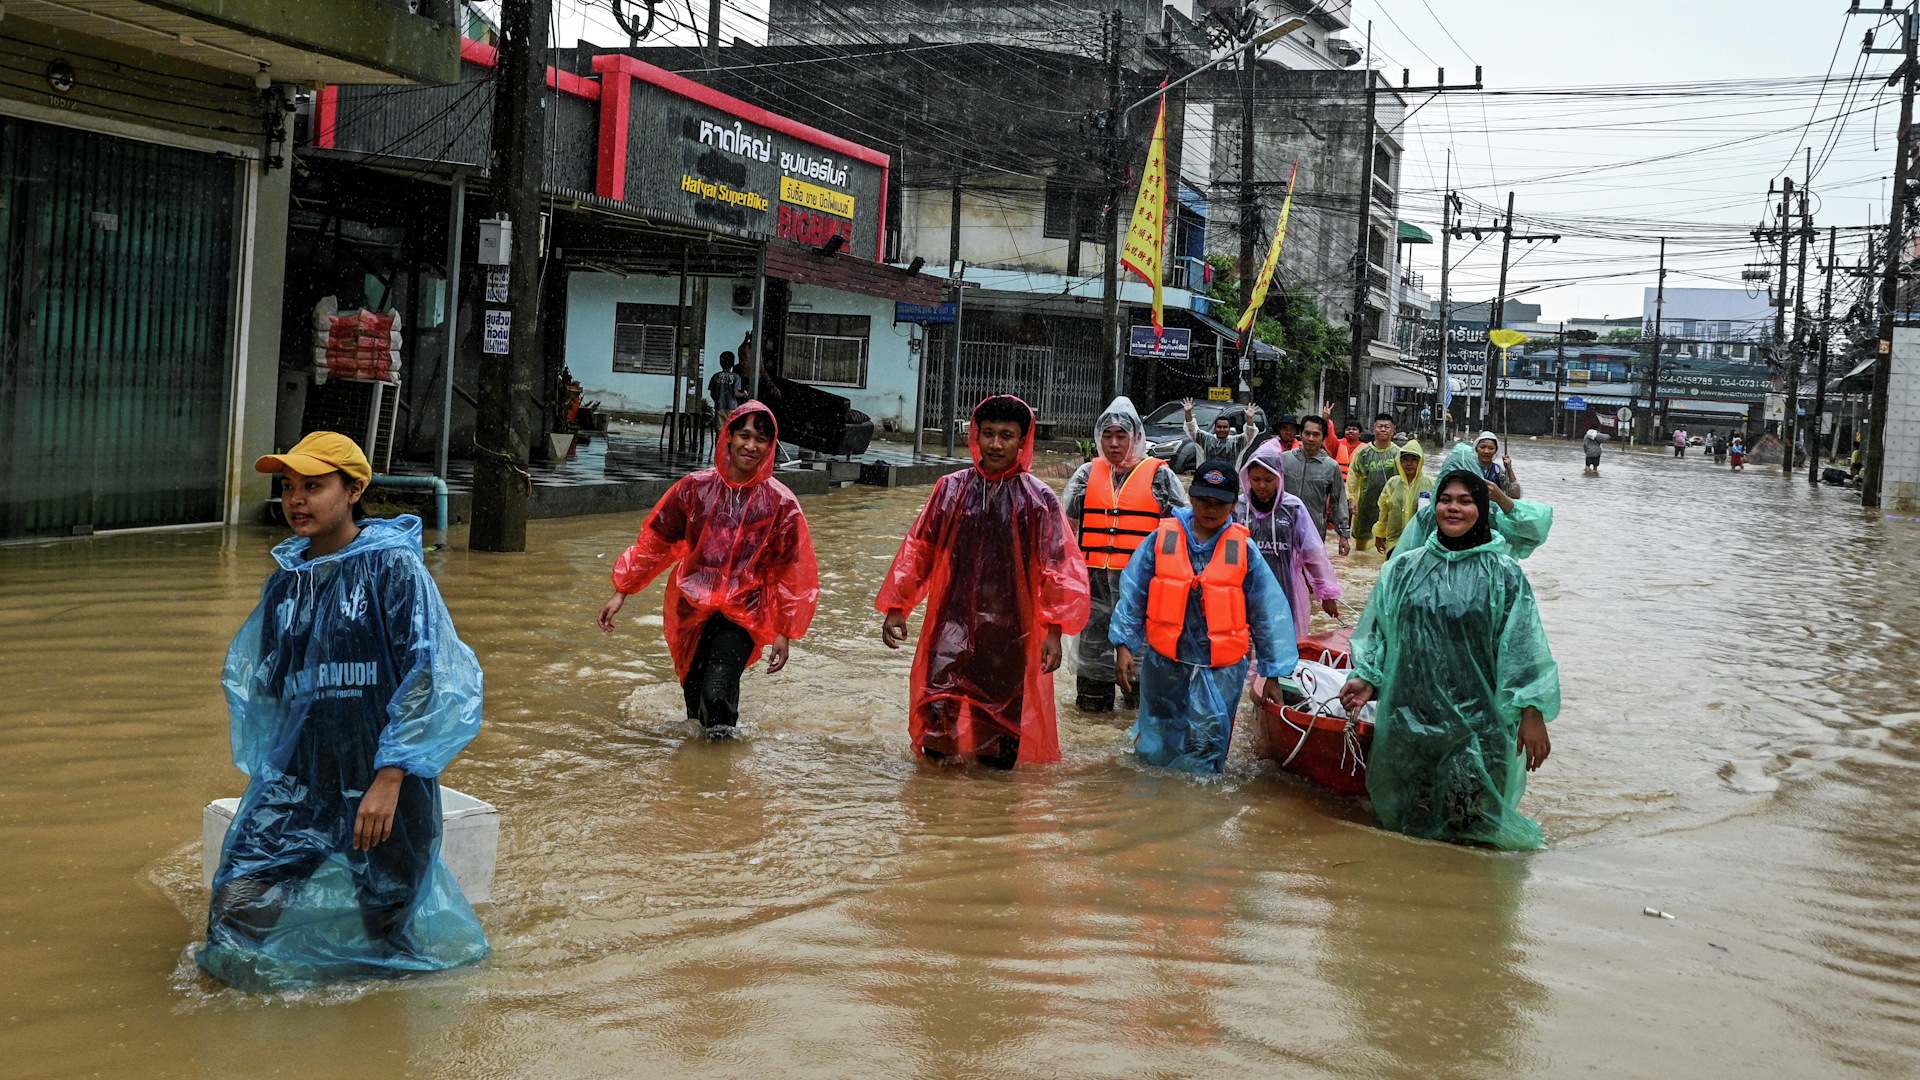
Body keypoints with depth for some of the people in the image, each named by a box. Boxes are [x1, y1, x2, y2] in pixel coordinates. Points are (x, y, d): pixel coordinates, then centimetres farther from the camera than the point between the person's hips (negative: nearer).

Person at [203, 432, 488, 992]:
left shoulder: (394, 567, -6)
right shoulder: (284, 582, 11)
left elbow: (429, 677, -13)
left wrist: (389, 781, -18)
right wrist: (268, 772, 18)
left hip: (384, 782, -4)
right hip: (299, 779, 4)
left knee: (384, 919, 6)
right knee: (237, 905, -11)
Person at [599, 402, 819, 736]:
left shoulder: (781, 503, -5)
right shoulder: (695, 487, -2)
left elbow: (792, 574, 2)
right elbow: (654, 542, 7)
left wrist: (784, 632, 2)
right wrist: (622, 591, 5)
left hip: (743, 614, -2)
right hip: (691, 608, 2)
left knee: (716, 694, -20)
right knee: (695, 695, 9)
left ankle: (722, 728, 14)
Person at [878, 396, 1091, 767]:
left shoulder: (1038, 498, -2)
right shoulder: (951, 489, 5)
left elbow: (1060, 568, -3)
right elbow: (918, 551, 9)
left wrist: (1054, 630, -9)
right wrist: (896, 608, 6)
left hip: (1012, 633, -1)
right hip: (952, 625, 1)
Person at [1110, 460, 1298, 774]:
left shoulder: (1242, 549, -2)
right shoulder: (1163, 538, -1)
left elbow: (1269, 613, 2)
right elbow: (1132, 595, 3)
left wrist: (1273, 674, 2)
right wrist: (1124, 644, -4)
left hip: (1220, 670, -1)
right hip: (1163, 663, 1)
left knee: (1204, 751, -1)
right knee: (1154, 752, 14)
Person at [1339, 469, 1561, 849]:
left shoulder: (1502, 574, -1)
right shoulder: (1404, 569, 8)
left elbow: (1523, 646, -6)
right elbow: (1379, 631, 12)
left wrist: (1532, 713, -12)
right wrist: (1367, 678, -3)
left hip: (1477, 717, -3)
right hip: (1410, 714, 3)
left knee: (1467, 818, -4)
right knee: (1408, 818, 10)